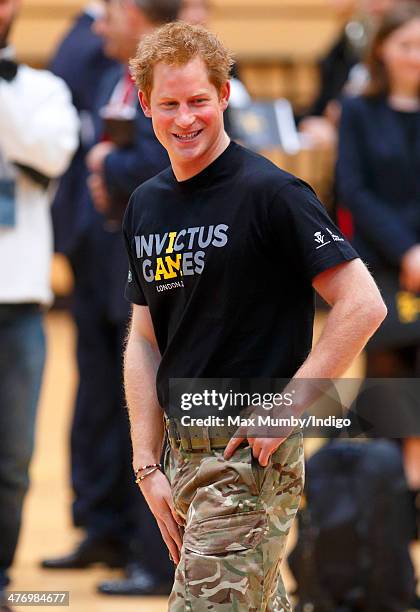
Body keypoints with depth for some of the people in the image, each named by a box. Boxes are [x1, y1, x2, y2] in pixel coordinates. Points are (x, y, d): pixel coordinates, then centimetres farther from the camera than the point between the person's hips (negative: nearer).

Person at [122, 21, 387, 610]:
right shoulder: (146, 206, 11)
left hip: (252, 456, -8)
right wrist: (147, 466, 8)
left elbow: (363, 305, -14)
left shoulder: (269, 192, -11)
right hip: (182, 453, 8)